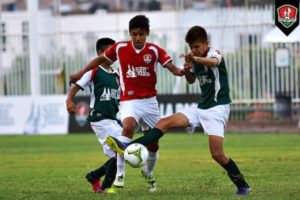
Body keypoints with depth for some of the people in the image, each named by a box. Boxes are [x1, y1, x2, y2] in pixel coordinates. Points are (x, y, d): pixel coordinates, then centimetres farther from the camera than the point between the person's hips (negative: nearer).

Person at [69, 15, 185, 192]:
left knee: (153, 144, 11)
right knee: (128, 126, -34)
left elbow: (173, 68, -16)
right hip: (130, 101, -2)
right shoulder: (120, 48, -5)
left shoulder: (155, 51, -6)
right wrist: (81, 73, 10)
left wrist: (181, 71, -38)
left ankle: (149, 173, 41)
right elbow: (101, 59, 11)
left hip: (150, 101, 2)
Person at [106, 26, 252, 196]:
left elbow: (213, 62, -40)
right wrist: (186, 71, 0)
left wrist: (195, 59, -61)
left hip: (218, 109, -7)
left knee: (217, 154, -16)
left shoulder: (214, 53, -14)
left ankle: (243, 186, -1)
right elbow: (191, 80, 25)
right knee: (165, 123, -7)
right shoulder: (195, 60, 8)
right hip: (201, 107, 7)